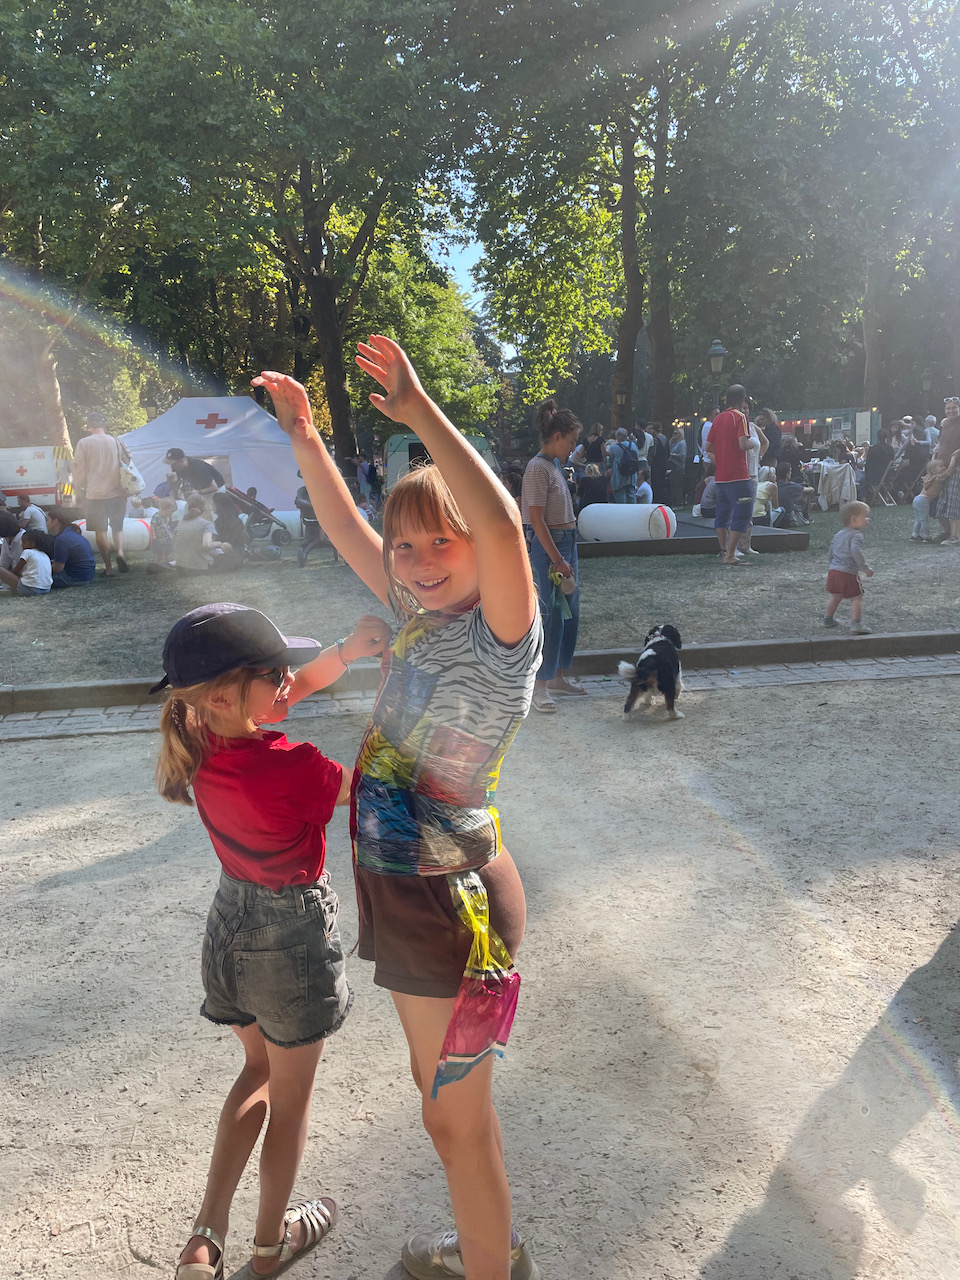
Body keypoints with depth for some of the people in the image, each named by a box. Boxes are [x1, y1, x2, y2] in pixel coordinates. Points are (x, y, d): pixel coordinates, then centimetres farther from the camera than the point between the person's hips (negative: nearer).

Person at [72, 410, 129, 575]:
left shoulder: (83, 443, -4)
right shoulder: (115, 442, 4)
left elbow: (79, 472, -3)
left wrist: (80, 493, 8)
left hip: (95, 494, -3)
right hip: (117, 493, 3)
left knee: (101, 531, 6)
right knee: (118, 527, 16)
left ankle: (108, 567, 5)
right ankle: (120, 552, -10)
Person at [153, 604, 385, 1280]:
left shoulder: (198, 735, -12)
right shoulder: (287, 768, -34)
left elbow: (302, 682, -1)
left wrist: (349, 648, -17)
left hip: (231, 924, 7)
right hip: (293, 934, -6)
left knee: (261, 1068, 29)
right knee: (290, 1097, 18)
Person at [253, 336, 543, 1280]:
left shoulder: (502, 634, -20)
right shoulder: (421, 613, 2)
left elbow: (504, 527, -40)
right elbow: (345, 530, 14)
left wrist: (421, 414, -43)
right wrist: (304, 439, 7)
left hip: (453, 901, -9)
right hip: (399, 891, 9)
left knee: (454, 1115, 9)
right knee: (443, 1095, 26)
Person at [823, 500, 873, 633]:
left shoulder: (838, 534, 15)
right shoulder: (856, 535, -12)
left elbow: (831, 551, 23)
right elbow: (856, 551, -27)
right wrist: (865, 568, -23)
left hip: (833, 569, 8)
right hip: (848, 573, -8)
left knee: (835, 597, 24)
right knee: (856, 598, -2)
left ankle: (828, 619, 34)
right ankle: (856, 625, -11)